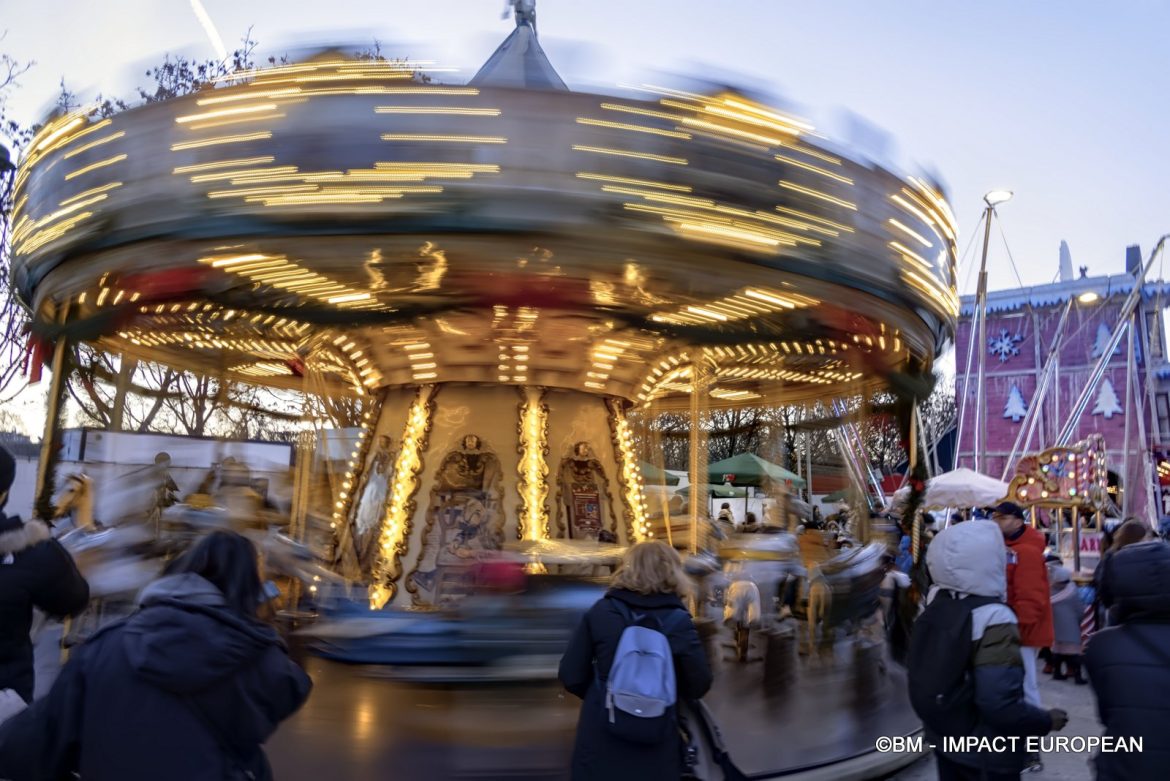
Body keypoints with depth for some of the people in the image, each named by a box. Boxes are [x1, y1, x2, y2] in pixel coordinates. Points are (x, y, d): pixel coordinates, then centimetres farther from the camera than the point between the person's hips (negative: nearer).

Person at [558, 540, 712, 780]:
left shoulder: (600, 612, -6)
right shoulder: (677, 620, -10)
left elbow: (571, 676, -4)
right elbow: (698, 685, -5)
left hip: (601, 740, 1)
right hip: (655, 749, -1)